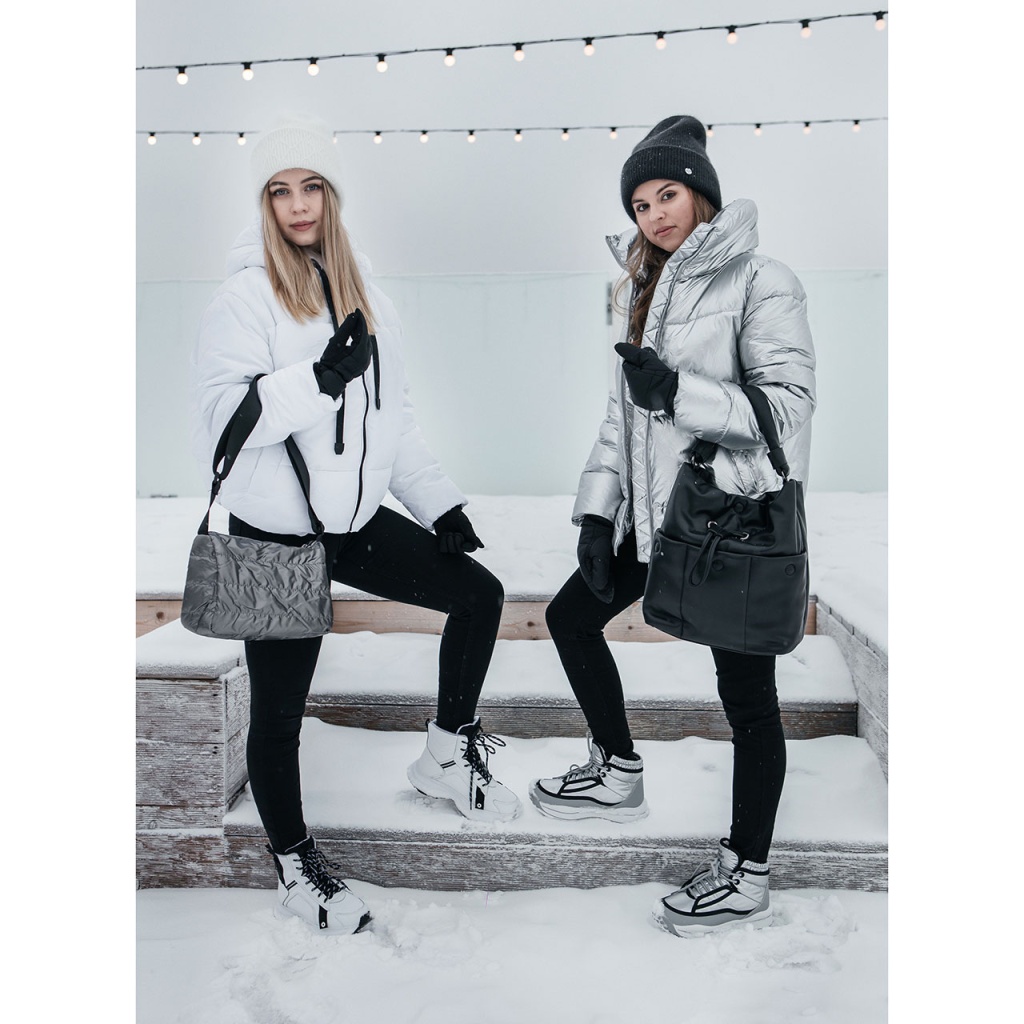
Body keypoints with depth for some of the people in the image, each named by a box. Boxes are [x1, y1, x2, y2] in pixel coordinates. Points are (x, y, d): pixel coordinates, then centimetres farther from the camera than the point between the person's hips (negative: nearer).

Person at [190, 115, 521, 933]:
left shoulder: (363, 293, 10)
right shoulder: (247, 297, -9)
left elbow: (392, 414, 14)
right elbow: (223, 417, -18)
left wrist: (439, 500, 10)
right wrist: (320, 378, -27)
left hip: (357, 519, 6)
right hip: (276, 534, -6)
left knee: (478, 593, 6)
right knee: (280, 711, 5)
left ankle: (448, 753, 24)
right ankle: (294, 862, 29)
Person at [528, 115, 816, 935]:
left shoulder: (759, 283, -8)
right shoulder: (651, 294, 14)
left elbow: (789, 407, -16)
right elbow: (623, 414, 13)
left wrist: (680, 391, -27)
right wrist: (597, 513, 5)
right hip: (658, 513, 8)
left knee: (747, 696, 2)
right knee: (572, 615, 15)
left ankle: (746, 878, 19)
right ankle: (619, 775, 32)